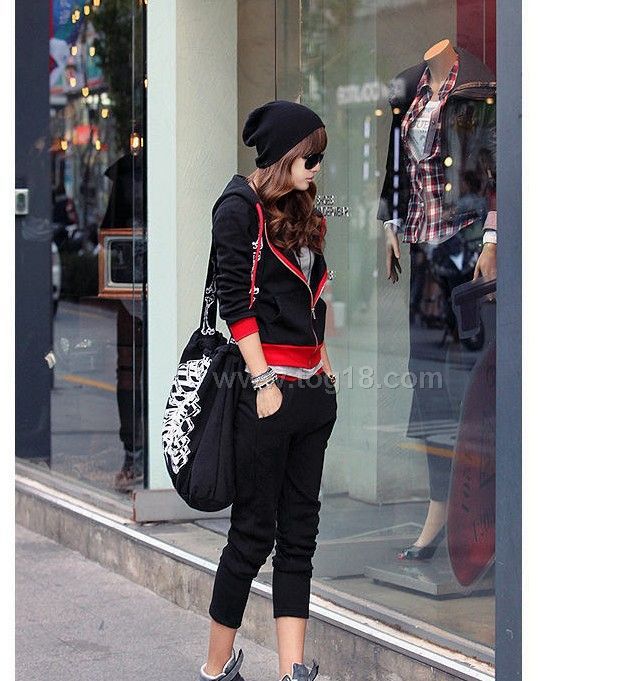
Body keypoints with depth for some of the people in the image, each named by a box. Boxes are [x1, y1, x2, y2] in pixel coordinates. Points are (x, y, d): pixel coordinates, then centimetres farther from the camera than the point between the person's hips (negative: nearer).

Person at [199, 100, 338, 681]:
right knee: (254, 529, -2)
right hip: (266, 386, -8)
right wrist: (264, 381, -16)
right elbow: (235, 301, -13)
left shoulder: (299, 211, 16)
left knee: (299, 530, 5)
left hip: (311, 388, 8)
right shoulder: (239, 209, -7)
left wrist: (322, 363, 13)